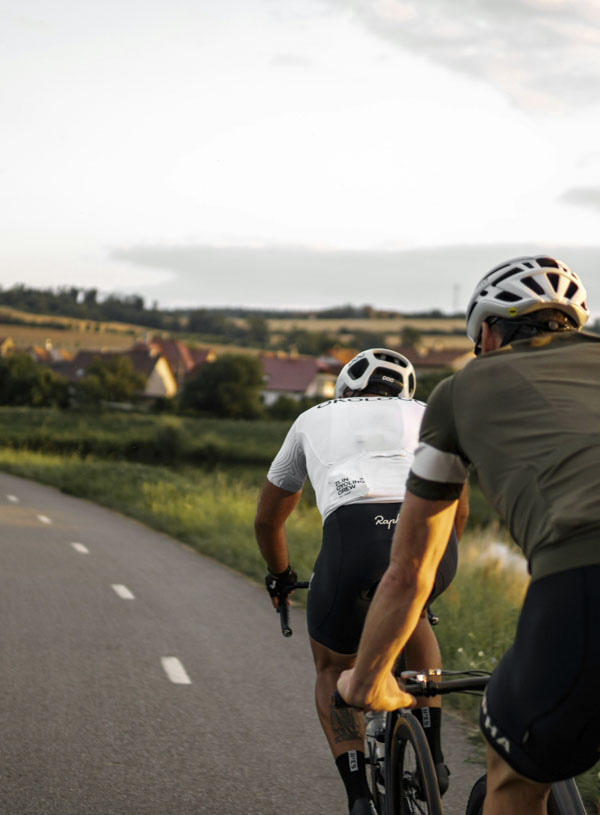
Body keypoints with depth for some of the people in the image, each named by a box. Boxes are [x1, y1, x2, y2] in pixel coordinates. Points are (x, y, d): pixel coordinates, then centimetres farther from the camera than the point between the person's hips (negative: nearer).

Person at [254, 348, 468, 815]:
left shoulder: (314, 420, 33)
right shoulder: (424, 414, 34)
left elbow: (268, 519, 41)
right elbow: (457, 508, 46)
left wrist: (280, 576, 59)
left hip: (354, 538, -2)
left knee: (333, 669, 25)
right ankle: (433, 757, 31)